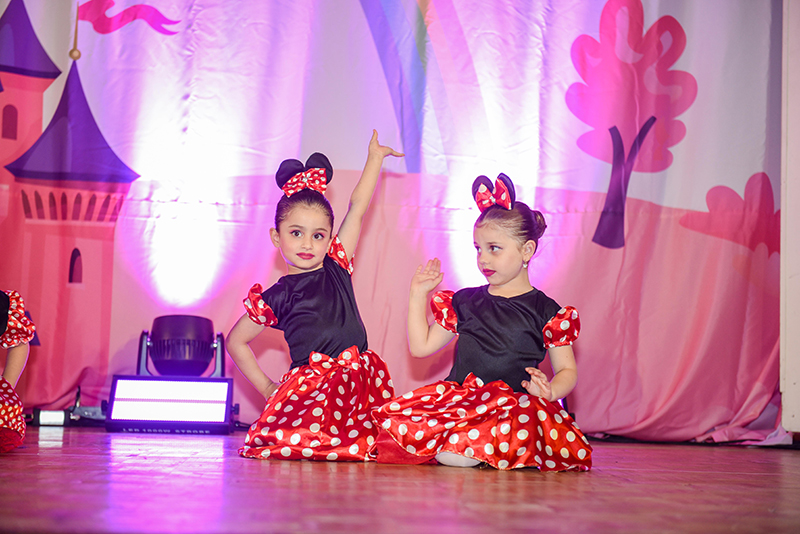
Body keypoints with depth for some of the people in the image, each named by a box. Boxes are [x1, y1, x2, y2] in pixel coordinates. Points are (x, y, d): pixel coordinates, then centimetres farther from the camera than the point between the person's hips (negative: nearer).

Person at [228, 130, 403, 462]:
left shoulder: (337, 267, 13)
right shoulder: (276, 296, 6)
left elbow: (357, 208, 14)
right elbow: (236, 341, 17)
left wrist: (375, 157, 16)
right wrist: (266, 388, 14)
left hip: (359, 382, 4)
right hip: (310, 383, -3)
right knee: (286, 440, -28)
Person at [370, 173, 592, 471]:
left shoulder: (547, 312, 6)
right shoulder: (464, 302, 17)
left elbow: (567, 371, 7)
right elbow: (420, 346, 18)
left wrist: (550, 390, -16)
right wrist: (418, 295, 13)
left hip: (514, 405, -3)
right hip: (458, 398, 3)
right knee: (396, 421, -24)